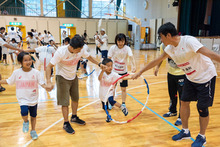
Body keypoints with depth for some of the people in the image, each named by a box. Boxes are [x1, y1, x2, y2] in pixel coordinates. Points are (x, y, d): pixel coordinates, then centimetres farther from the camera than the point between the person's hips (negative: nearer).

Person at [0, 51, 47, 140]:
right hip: (23, 99, -1)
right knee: (24, 112, -24)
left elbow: (41, 83, -9)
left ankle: (33, 131, 38)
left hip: (33, 99, 1)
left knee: (33, 116, 13)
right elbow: (9, 81, 7)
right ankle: (25, 122, 12)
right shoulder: (16, 72, -7)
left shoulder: (36, 72, -10)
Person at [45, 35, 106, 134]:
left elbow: (88, 57, 7)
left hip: (73, 76, 6)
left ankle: (74, 117, 38)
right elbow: (49, 67, -28)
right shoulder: (61, 52, -30)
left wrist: (99, 64, 5)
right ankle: (66, 124, 15)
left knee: (75, 98, 16)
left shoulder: (81, 50, -17)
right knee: (65, 102, -2)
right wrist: (49, 82, -40)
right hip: (62, 77, -5)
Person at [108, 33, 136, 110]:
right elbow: (108, 58, -11)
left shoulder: (127, 48, -13)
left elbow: (131, 57, -28)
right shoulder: (113, 48, -10)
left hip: (123, 71, 0)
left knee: (123, 89, 6)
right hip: (114, 71, 0)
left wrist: (133, 66, -46)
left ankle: (123, 104, 23)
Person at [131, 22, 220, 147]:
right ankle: (185, 131, 27)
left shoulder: (189, 41, -28)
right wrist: (140, 72, 10)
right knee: (184, 102, 8)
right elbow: (157, 61, 6)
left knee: (202, 108, -1)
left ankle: (202, 137, 21)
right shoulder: (170, 48, -4)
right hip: (191, 78, 7)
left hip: (206, 77, -7)